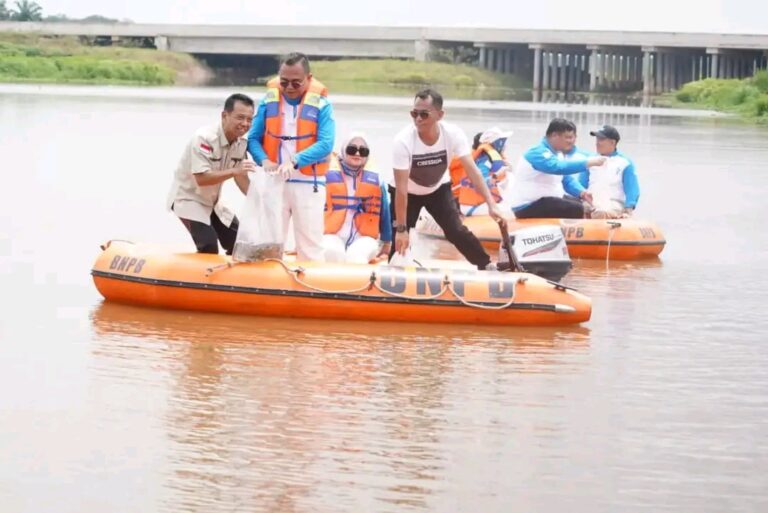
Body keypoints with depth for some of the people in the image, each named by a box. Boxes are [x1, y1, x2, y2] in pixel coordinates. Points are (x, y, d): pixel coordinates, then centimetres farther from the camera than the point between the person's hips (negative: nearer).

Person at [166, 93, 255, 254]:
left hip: (212, 201, 8)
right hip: (189, 199, -8)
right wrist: (234, 171, -45)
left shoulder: (241, 142, -5)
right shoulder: (204, 138, -28)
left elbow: (241, 177, 2)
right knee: (209, 246, -22)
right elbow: (201, 178, -35)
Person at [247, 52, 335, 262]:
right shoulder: (268, 100, 1)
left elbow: (325, 144, -15)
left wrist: (294, 161, -28)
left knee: (310, 245, -1)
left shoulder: (321, 104, -7)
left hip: (308, 184, -3)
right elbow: (253, 138, 2)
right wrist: (264, 160, -18)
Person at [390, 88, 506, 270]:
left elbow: (472, 170, -30)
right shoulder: (403, 141, -34)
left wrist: (491, 204, -41)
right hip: (408, 193, -1)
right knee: (399, 240, -8)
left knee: (456, 231, -12)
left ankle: (487, 267, 2)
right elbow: (401, 188, -32)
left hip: (438, 189, 2)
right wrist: (401, 228, -30)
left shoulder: (453, 134, -27)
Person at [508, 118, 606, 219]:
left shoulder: (557, 153, 12)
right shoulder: (538, 153, -18)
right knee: (576, 210, -24)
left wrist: (582, 192, -7)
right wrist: (588, 162, -37)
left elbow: (567, 179, 14)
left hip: (545, 200, 10)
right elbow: (558, 167, -37)